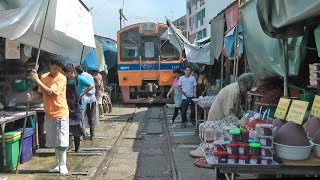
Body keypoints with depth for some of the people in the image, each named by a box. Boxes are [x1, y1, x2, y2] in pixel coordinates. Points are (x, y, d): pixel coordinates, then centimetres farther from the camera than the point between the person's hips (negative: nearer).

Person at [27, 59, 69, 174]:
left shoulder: (62, 78, -14)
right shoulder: (43, 77, 5)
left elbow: (49, 92, -23)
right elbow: (40, 93, 13)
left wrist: (37, 80, -21)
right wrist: (31, 97, -8)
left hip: (60, 114, -6)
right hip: (49, 114, 6)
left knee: (61, 141, -1)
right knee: (55, 141, 13)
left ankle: (63, 165, 10)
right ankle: (58, 164, 23)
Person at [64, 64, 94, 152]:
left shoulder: (78, 79, -3)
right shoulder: (65, 80, 6)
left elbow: (91, 86, -5)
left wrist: (82, 94, -6)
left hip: (75, 106, -3)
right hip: (66, 106, 3)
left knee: (76, 128, 5)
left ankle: (77, 148, 17)